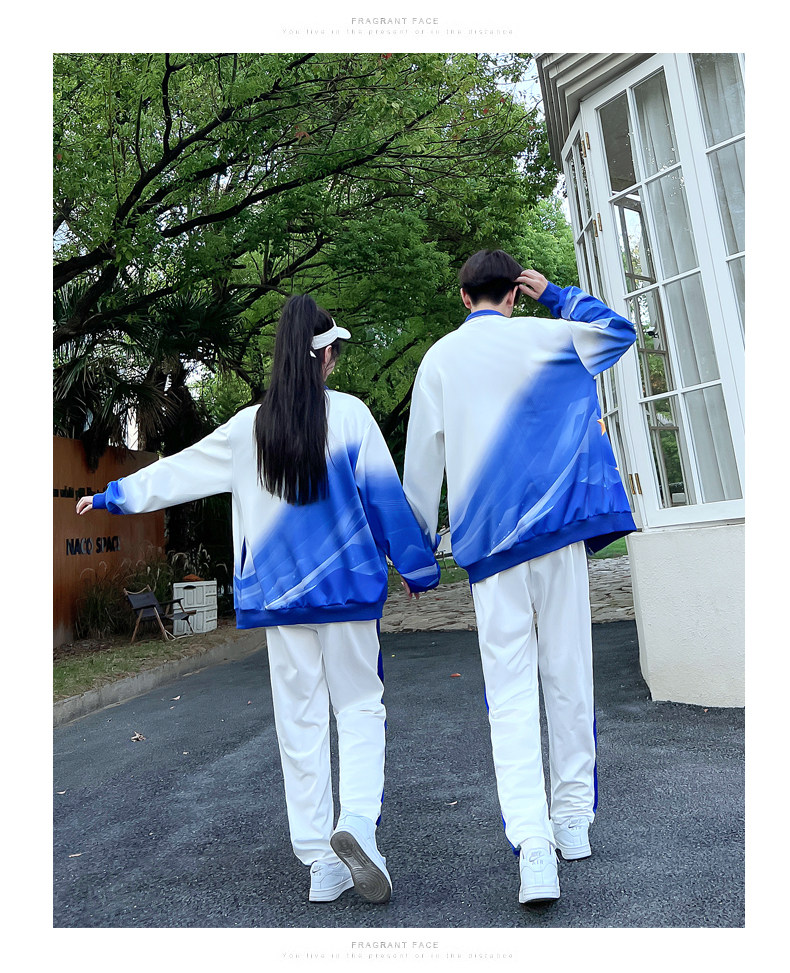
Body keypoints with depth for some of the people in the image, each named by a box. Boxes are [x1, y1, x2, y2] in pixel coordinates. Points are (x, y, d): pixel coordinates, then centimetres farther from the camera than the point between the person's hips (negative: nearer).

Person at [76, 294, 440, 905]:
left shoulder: (249, 427, 3)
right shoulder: (350, 414, -5)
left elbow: (178, 471, 12)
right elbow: (387, 495, -4)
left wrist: (111, 496, 27)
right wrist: (417, 566, 7)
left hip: (278, 592, 2)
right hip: (347, 586, -2)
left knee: (299, 718, 10)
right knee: (360, 705, 12)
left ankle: (319, 860, 18)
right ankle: (358, 819, -8)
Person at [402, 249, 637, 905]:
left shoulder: (439, 359, 8)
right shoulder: (545, 336, 7)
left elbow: (422, 461, 6)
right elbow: (620, 330, 26)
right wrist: (555, 295, 28)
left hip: (487, 540, 0)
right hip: (558, 528, 1)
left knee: (510, 692, 1)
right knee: (568, 677, 10)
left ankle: (533, 844, -8)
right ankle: (573, 819, 23)